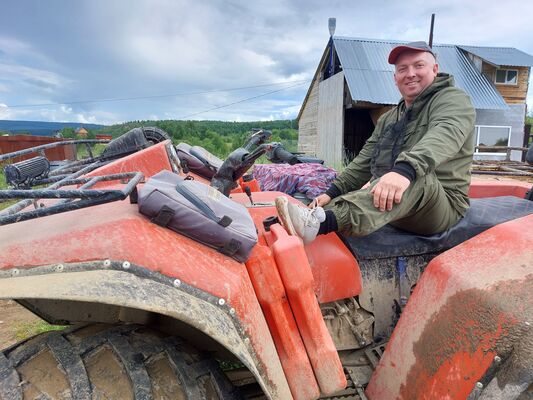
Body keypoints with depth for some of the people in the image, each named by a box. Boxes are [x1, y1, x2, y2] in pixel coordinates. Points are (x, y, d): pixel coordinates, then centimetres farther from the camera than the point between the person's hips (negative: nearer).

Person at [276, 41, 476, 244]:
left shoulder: (453, 99, -1)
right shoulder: (388, 119, 20)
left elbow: (445, 134, -25)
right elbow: (364, 163, 16)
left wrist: (405, 170, -44)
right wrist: (332, 192, 0)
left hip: (443, 207, -7)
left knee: (417, 175, -37)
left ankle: (323, 221, -56)